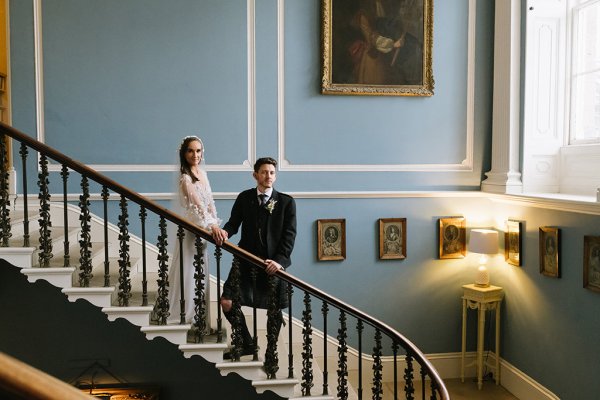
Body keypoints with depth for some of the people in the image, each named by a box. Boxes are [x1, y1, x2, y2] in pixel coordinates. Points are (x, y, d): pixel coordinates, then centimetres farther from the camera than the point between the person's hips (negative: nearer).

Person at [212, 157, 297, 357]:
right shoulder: (244, 198, 7)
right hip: (247, 260, 2)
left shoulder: (286, 202, 0)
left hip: (274, 263, -1)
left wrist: (279, 260, -18)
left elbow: (289, 235, -5)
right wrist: (224, 231, -22)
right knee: (227, 302, -6)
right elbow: (234, 222, 2)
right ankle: (247, 344, 15)